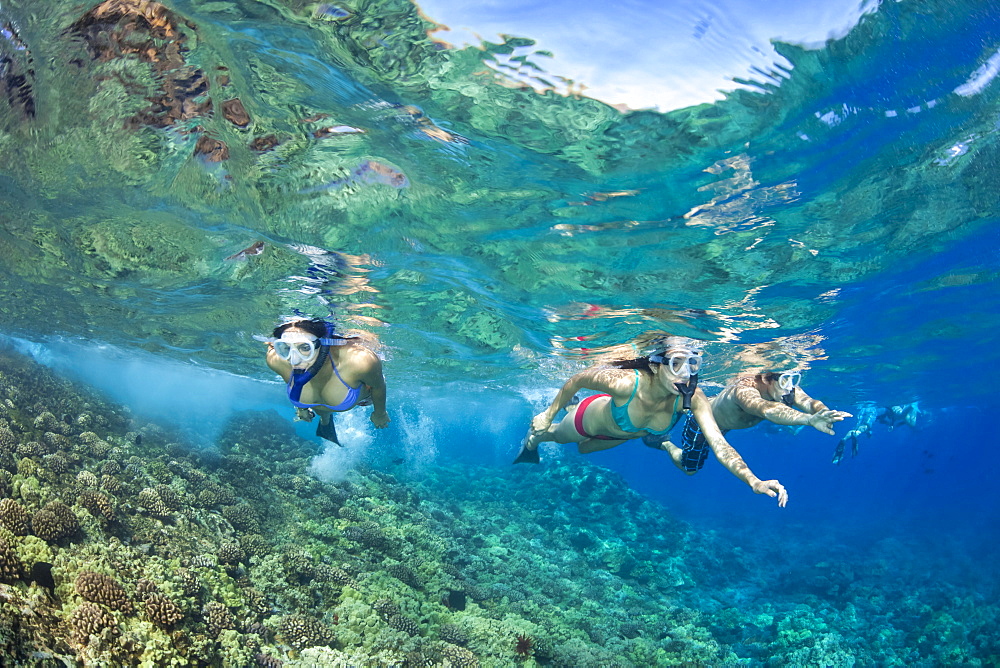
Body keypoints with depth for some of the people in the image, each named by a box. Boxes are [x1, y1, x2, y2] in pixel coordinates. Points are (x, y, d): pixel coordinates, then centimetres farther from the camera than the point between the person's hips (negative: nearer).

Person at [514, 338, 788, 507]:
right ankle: (531, 440, 63)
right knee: (555, 435, 29)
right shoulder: (625, 382, -47)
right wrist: (548, 414, -19)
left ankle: (570, 409, 64)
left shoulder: (693, 399, -39)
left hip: (624, 433, 4)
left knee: (584, 448, 36)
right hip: (592, 416, -4)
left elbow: (719, 444, -43)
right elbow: (578, 380, -30)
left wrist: (754, 481, -58)